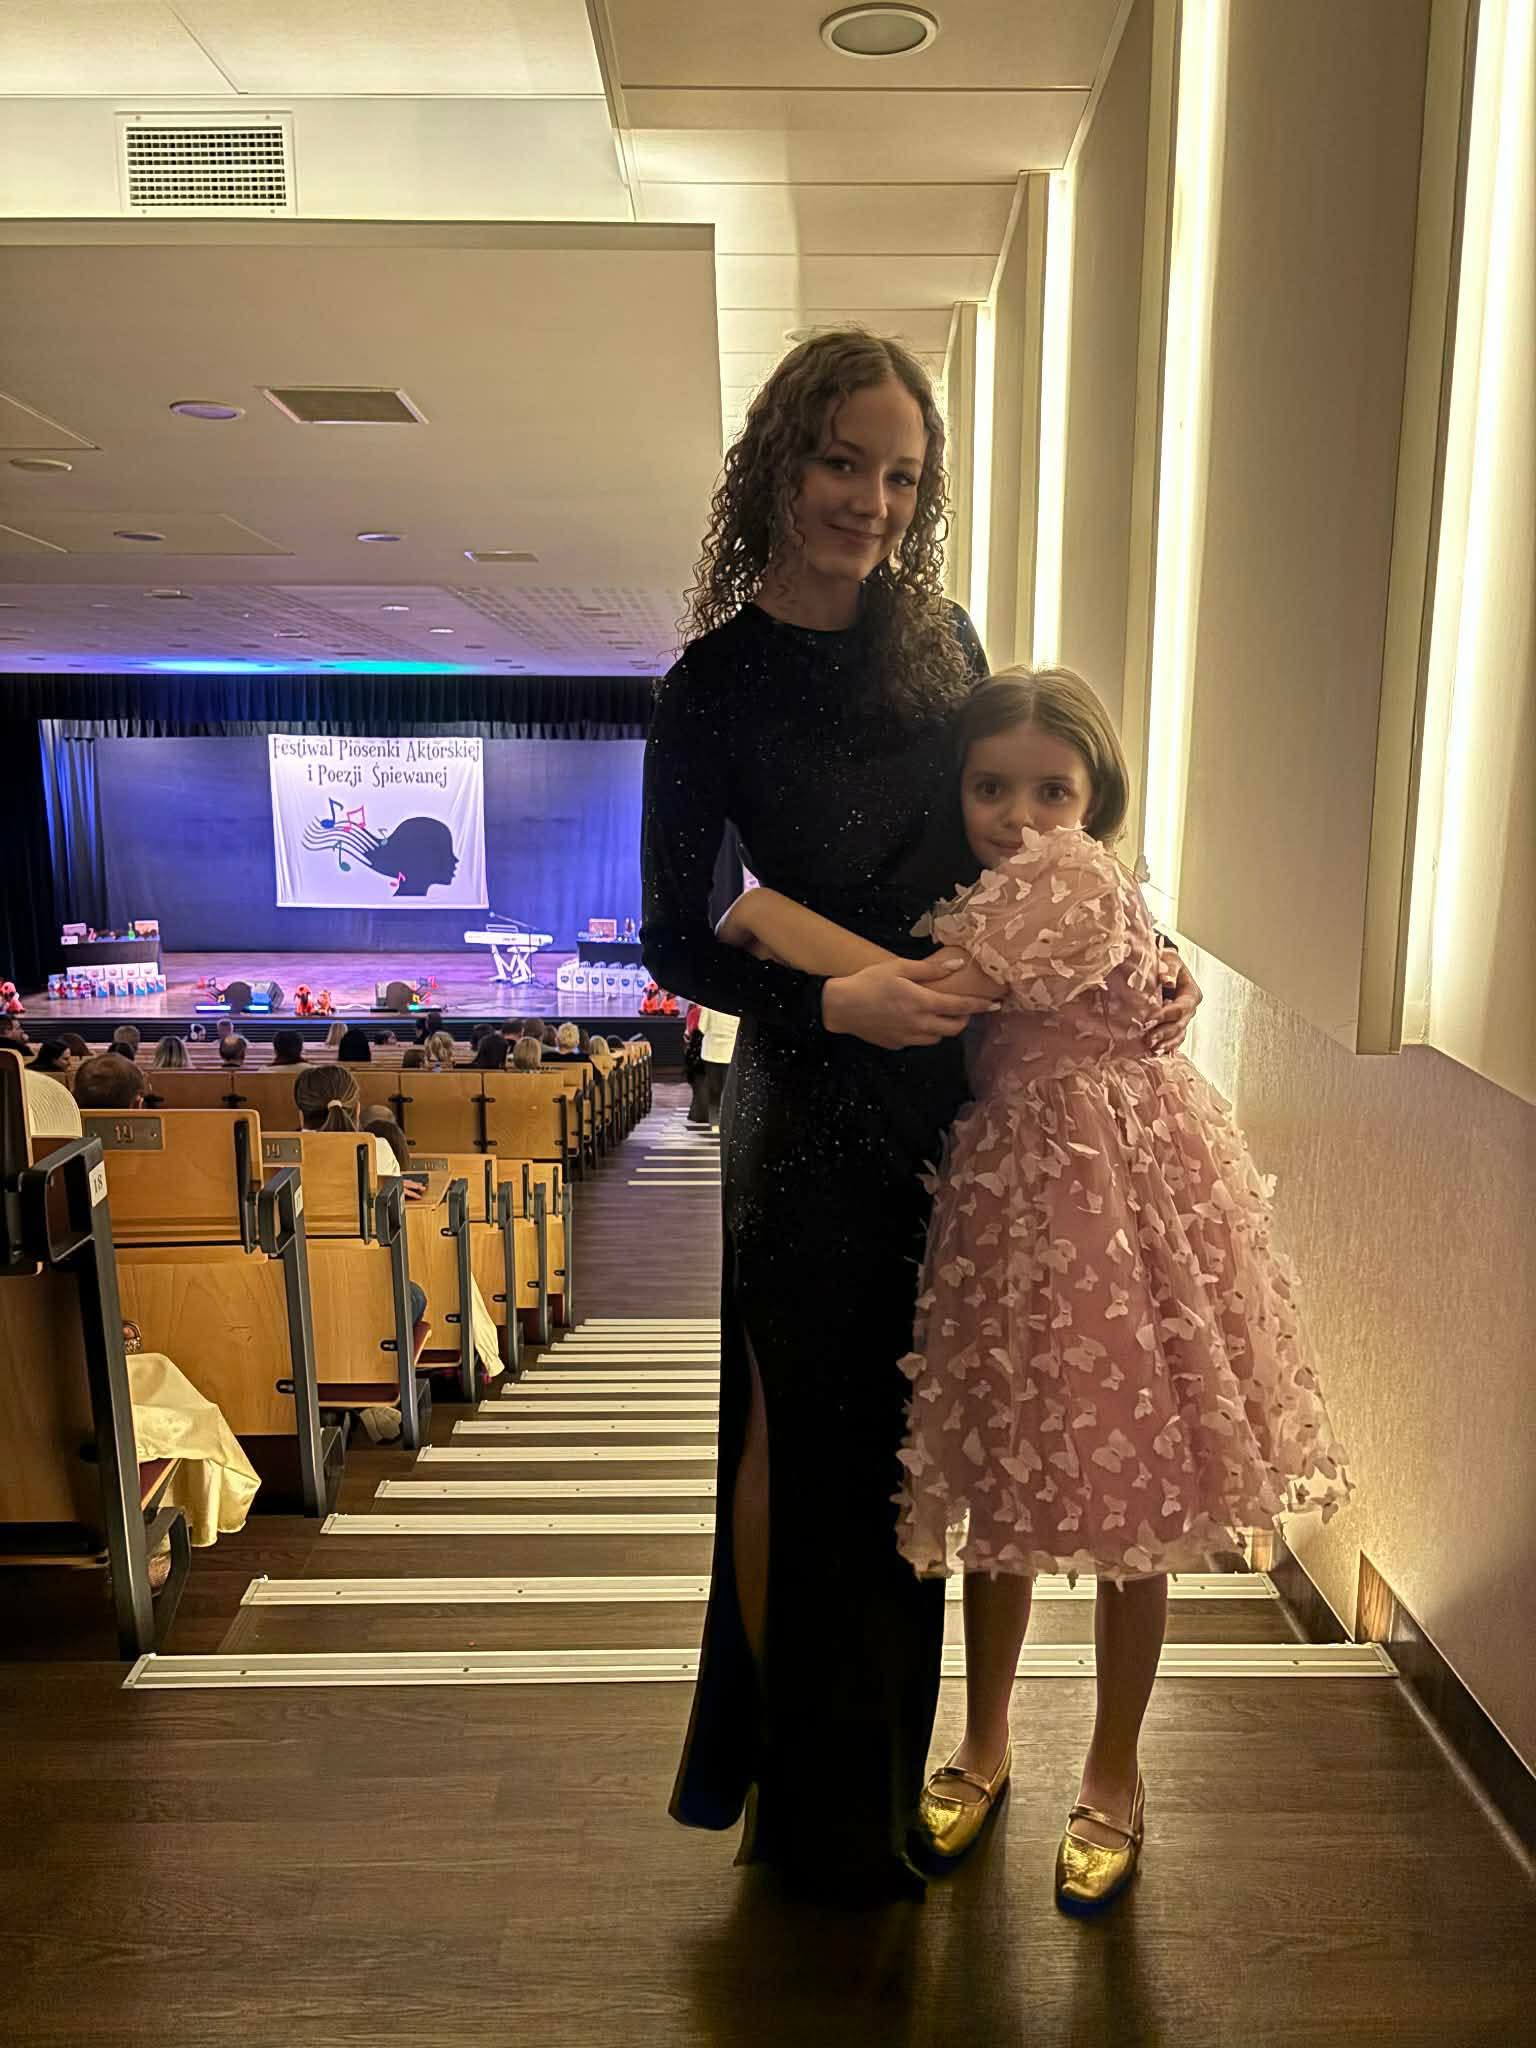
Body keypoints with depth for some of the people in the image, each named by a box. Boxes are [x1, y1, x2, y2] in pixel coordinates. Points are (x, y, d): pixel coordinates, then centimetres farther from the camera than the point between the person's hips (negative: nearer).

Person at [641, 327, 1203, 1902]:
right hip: (813, 1116, -4)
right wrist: (830, 1000, -22)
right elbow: (672, 942, -8)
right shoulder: (716, 684, -9)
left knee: (907, 1436, 17)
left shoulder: (940, 637, 3)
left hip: (957, 1093, 5)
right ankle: (802, 1796, 35)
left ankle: (880, 1766, 41)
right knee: (803, 1437, 8)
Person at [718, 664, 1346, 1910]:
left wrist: (764, 910, -20)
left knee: (1129, 1498, 9)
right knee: (1002, 1488, 16)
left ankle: (1113, 1776, 30)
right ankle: (985, 1746, 36)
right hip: (1007, 1202, 8)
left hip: (1118, 1208, -7)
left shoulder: (1071, 880, -17)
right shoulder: (1000, 893, 9)